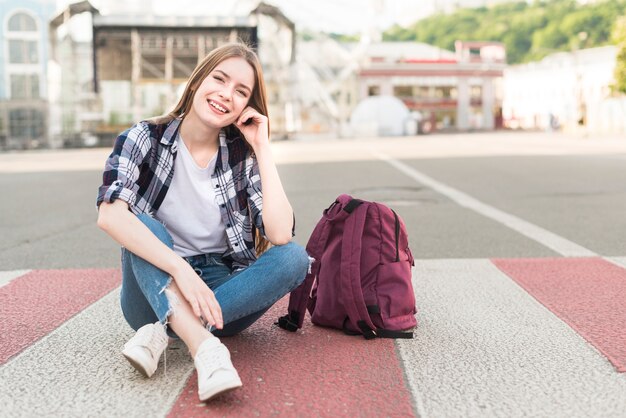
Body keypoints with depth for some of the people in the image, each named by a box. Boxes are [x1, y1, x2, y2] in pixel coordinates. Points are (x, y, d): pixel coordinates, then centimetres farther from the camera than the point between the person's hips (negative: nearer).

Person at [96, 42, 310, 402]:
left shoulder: (243, 156, -4)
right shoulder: (146, 138, -8)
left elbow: (280, 234, -19)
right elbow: (110, 213, -26)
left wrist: (263, 147, -16)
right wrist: (180, 268, -37)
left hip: (223, 293, 2)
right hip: (157, 292, -1)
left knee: (294, 258, -22)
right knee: (142, 224, -27)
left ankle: (163, 333, -28)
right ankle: (205, 346, -44)